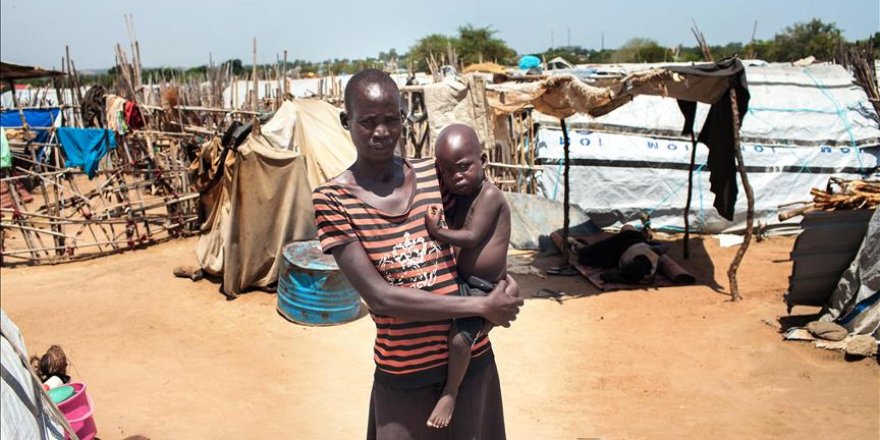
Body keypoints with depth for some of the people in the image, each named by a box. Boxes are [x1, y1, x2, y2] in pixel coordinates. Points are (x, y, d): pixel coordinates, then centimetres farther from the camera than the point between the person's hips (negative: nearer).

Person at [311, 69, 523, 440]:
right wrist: (482, 305, -19)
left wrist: (502, 281, -9)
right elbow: (379, 297, -18)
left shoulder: (433, 174, -1)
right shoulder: (332, 200, -11)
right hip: (404, 375, -3)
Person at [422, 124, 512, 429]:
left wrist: (437, 233, -28)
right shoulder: (459, 197, 8)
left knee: (459, 336, -24)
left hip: (484, 289, -9)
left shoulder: (489, 195, -17)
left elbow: (471, 237, -23)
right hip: (460, 281, 9)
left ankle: (450, 393, 0)